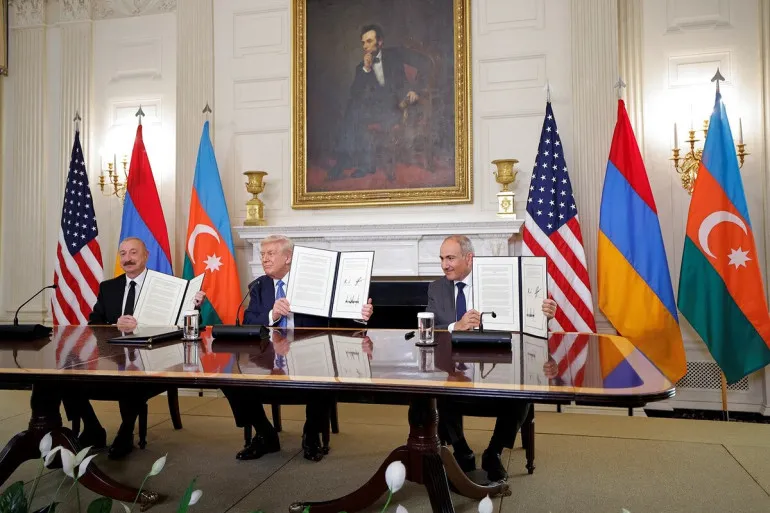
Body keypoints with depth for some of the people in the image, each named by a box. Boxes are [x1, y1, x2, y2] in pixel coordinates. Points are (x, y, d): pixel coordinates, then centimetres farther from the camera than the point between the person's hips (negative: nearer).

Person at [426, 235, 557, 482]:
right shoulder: (436, 288, 7)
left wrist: (544, 314, -21)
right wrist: (455, 327, -24)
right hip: (451, 370, 1)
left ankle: (493, 454, 0)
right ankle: (462, 453, 0)